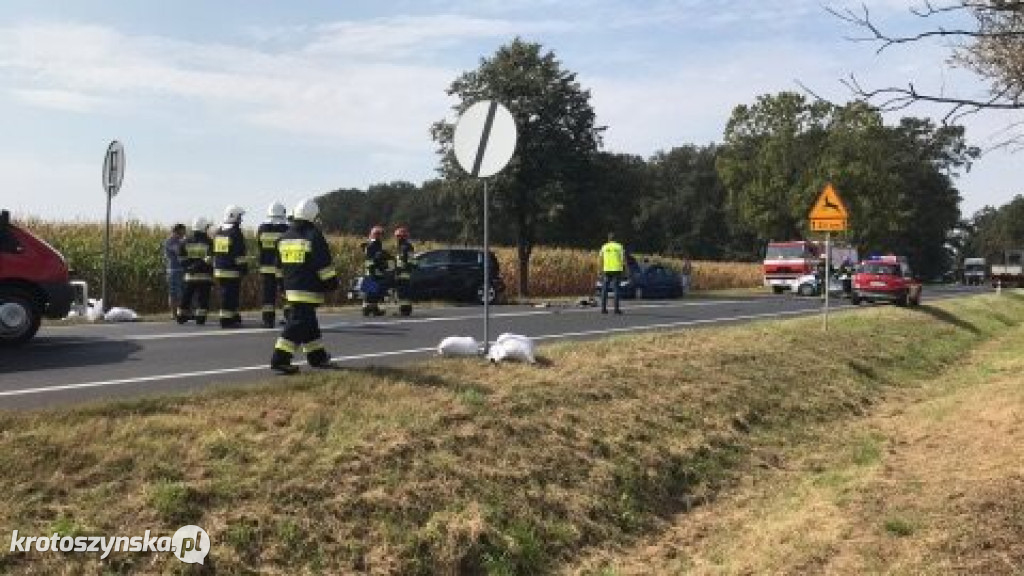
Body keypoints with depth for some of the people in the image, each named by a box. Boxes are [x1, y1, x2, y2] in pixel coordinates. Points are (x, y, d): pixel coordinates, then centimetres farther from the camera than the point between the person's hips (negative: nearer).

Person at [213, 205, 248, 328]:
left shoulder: (218, 232, 14)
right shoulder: (236, 232, -12)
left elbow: (215, 252, 19)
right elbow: (240, 253, -15)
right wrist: (244, 267, -8)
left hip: (219, 270, 8)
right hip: (232, 271, -8)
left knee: (225, 294, 13)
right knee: (231, 295, -5)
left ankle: (234, 317, 20)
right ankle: (227, 320, -4)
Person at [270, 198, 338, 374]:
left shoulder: (285, 237, 13)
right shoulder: (314, 236, -10)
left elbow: (280, 264, 20)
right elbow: (324, 264, -11)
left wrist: (284, 284, 28)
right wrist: (332, 282, -2)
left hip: (291, 288, 8)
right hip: (309, 289, -8)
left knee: (309, 323, 16)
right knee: (298, 323, -8)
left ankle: (317, 357, 25)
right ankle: (280, 359, -13)